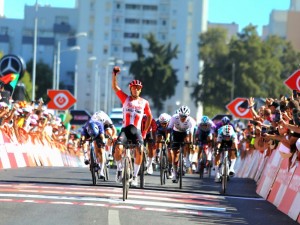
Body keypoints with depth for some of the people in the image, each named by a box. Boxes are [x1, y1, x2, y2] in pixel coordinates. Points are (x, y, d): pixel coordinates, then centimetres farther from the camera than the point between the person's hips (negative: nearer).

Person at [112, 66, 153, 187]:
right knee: (118, 147, -26)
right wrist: (114, 74, -17)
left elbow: (149, 117, 19)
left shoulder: (144, 102, 8)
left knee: (140, 150, -24)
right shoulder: (125, 98, 7)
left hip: (136, 130, 0)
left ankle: (135, 175, -12)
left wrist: (145, 131, 16)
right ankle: (119, 169, 1)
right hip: (125, 128, 0)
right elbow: (115, 87, -2)